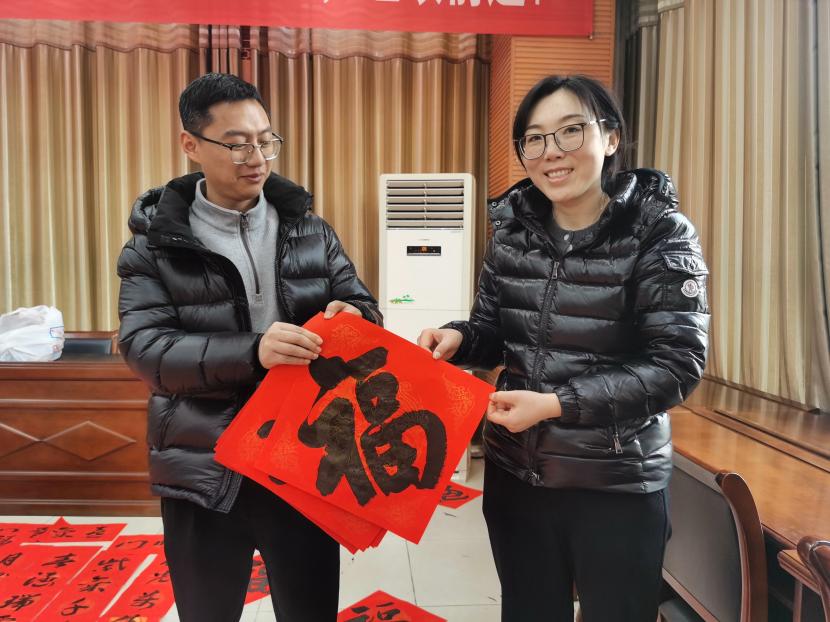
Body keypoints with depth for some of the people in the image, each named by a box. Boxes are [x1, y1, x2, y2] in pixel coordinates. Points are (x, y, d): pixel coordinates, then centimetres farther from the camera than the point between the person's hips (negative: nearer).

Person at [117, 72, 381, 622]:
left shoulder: (308, 227, 3)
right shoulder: (156, 239, -4)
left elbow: (363, 306, 7)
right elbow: (142, 346, -14)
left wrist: (351, 317, -18)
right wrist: (251, 352, -29)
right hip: (205, 472, -1)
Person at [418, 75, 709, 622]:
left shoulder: (661, 233, -12)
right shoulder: (512, 228, 0)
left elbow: (678, 364, -17)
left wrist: (557, 404, -23)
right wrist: (458, 340, -15)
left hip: (618, 486, -3)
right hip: (515, 473, 4)